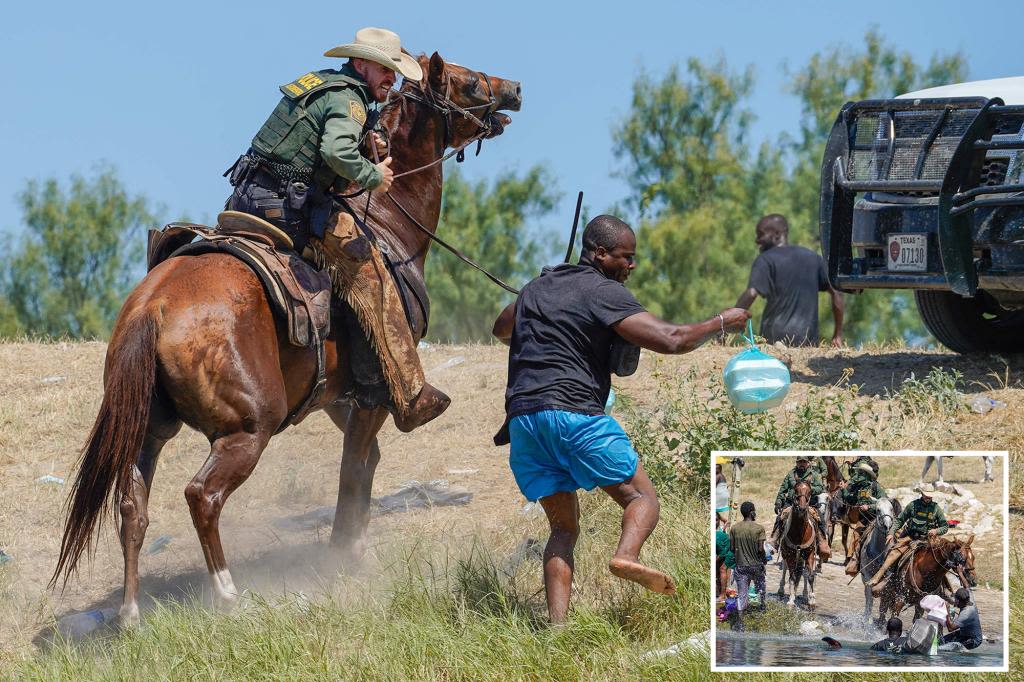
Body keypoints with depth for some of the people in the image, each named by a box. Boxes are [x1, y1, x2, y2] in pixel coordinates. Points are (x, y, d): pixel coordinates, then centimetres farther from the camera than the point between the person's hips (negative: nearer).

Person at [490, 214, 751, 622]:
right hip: (574, 411, -7)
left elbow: (501, 329, 42)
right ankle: (626, 555, -31)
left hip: (522, 418, 7)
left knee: (564, 528, 12)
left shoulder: (538, 286, 23)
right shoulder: (604, 293, -1)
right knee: (642, 497, 2)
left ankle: (557, 624, -7)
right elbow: (670, 340, -10)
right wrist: (721, 324, 5)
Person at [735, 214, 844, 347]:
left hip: (775, 337, -4)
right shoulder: (813, 258, 16)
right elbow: (836, 293, 14)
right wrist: (838, 335, 17)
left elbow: (751, 294, -14)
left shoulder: (765, 260, 0)